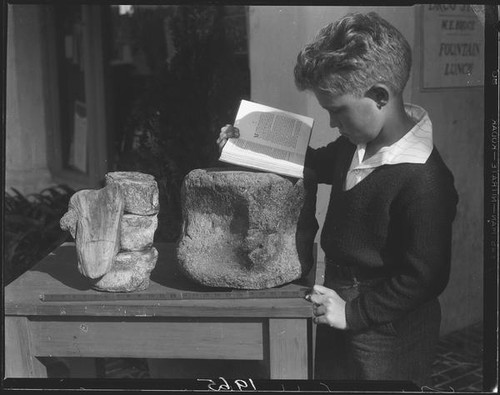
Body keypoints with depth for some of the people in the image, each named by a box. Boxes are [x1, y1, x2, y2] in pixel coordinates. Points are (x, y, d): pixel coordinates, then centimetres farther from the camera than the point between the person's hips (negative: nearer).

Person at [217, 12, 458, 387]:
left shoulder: (423, 181, -31)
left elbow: (424, 277, -25)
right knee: (329, 371, 25)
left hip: (386, 337, -8)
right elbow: (322, 164, 16)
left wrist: (355, 312, -19)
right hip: (340, 306, 8)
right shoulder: (358, 143, -5)